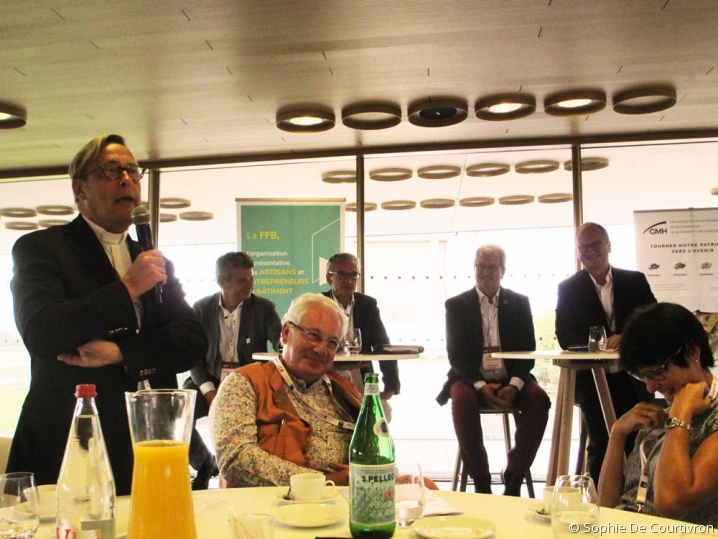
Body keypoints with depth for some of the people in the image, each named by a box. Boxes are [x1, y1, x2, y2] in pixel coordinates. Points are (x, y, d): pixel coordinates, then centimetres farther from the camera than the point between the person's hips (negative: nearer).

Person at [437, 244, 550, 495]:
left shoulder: (519, 303, 10)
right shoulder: (456, 305, 6)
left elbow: (527, 350, 3)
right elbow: (456, 354, -2)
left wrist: (514, 385, -15)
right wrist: (481, 386, -19)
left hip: (511, 380, 2)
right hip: (471, 379, -1)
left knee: (539, 398, -27)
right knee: (462, 398, -33)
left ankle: (514, 477, -14)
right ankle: (480, 480, -20)